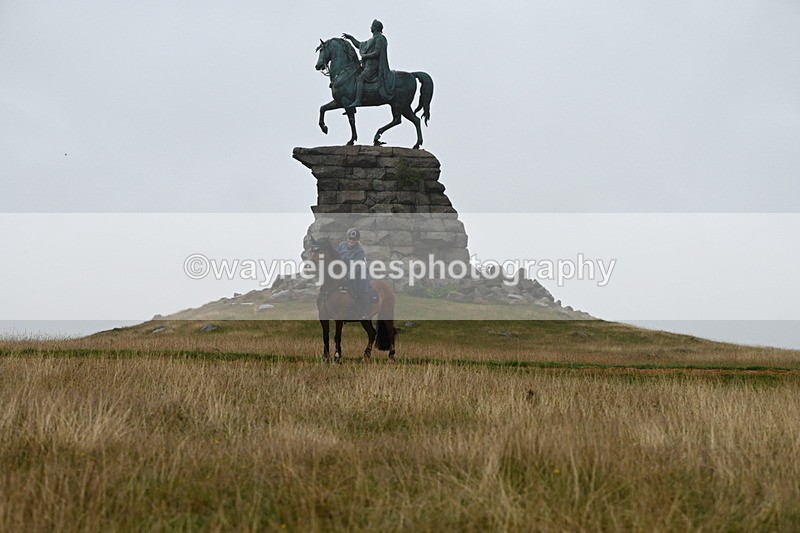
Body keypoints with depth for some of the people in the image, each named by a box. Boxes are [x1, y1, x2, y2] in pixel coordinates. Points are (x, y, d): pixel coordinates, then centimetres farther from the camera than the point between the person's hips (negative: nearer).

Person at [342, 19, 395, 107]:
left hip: (373, 66, -11)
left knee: (360, 79, -20)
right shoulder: (373, 39, 22)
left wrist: (365, 56, -9)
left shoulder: (379, 38, -9)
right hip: (370, 65, 11)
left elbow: (376, 53, -19)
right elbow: (360, 45, 31)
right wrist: (350, 37, 27)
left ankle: (358, 101, -31)